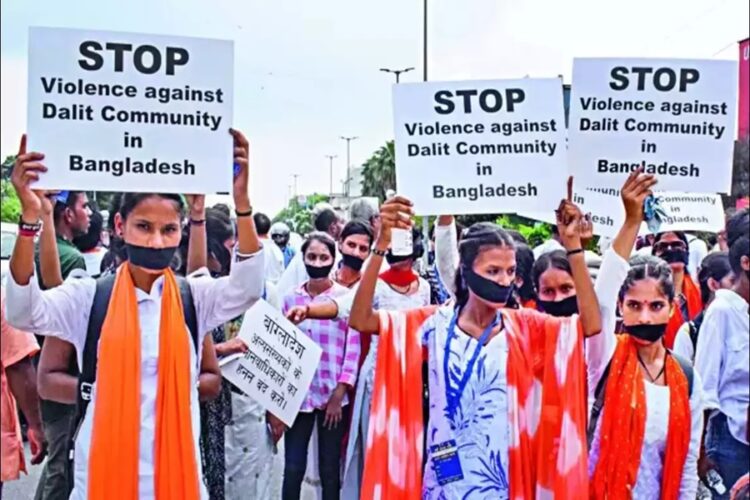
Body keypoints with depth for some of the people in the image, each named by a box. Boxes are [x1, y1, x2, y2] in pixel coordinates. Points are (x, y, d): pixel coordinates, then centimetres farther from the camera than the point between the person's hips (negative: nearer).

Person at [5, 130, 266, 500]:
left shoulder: (194, 296, 0)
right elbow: (23, 312, -17)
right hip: (102, 470, 0)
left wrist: (241, 200, -31)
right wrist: (31, 216, -28)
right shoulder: (89, 296, -2)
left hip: (177, 470, 1)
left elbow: (248, 287, -18)